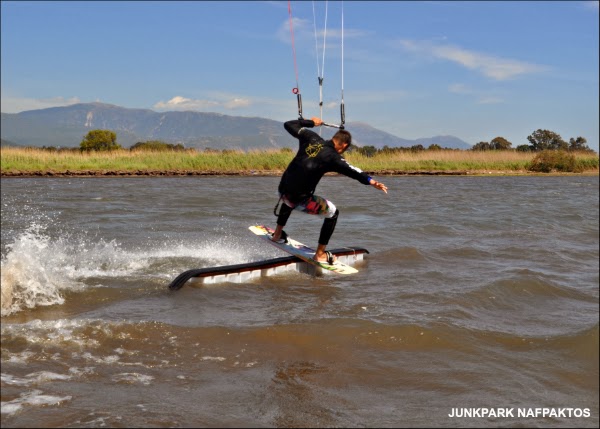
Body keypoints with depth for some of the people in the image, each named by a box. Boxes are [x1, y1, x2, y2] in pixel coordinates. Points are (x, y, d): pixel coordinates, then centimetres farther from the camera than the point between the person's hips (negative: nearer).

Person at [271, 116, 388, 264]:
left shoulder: (311, 138, 6)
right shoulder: (332, 156, -10)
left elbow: (289, 125, 20)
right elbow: (351, 170, -26)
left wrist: (310, 122, 33)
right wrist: (370, 181, -38)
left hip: (282, 191, 7)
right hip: (300, 199, -7)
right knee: (333, 212, 11)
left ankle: (277, 234, 55)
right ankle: (320, 254, 14)